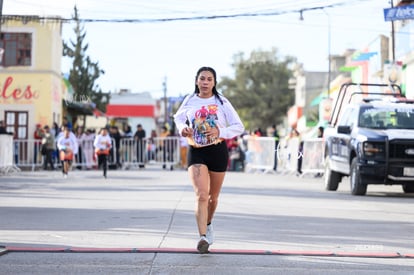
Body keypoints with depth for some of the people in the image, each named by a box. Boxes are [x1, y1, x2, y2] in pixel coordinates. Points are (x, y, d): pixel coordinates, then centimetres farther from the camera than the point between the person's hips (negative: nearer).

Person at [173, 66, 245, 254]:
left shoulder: (222, 102, -4)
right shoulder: (189, 101, 0)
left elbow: (239, 126, -4)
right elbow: (178, 117, 19)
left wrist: (220, 132, -20)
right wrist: (182, 129, -3)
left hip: (218, 151, 1)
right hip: (196, 152, -1)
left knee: (213, 196, 16)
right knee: (201, 195, -18)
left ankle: (208, 224, 45)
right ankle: (203, 237, -25)